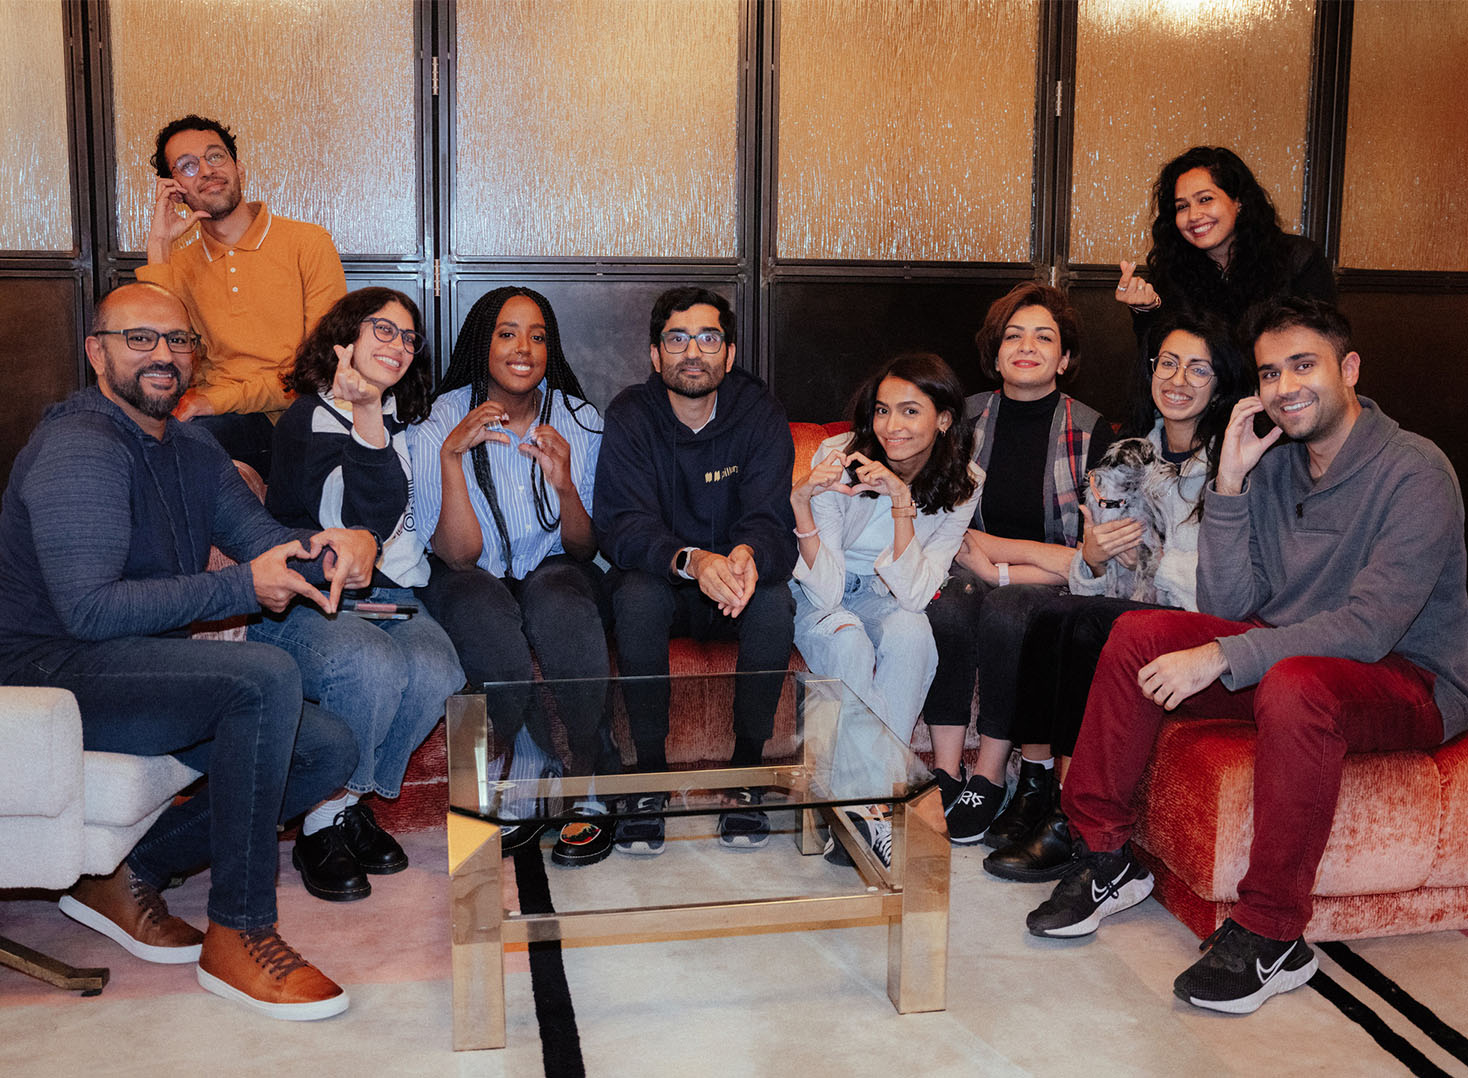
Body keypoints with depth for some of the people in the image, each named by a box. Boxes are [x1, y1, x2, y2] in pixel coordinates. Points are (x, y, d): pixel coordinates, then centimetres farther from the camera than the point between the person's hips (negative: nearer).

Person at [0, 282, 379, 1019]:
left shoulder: (193, 452, 14)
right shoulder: (79, 447, -15)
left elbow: (264, 537, 7)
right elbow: (88, 607, -23)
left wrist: (332, 545, -16)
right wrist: (241, 587, -24)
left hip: (143, 671, 9)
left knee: (329, 749, -2)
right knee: (267, 675, -31)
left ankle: (129, 874, 3)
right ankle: (240, 934, -21)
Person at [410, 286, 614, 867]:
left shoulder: (579, 420, -4)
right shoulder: (440, 423, -11)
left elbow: (583, 547, -3)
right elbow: (459, 556, -18)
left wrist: (565, 485, -24)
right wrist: (451, 455, -30)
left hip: (553, 569, 1)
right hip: (472, 580, -1)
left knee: (561, 607, -34)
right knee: (489, 620, -36)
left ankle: (590, 789, -18)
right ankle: (532, 773, -14)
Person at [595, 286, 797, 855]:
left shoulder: (760, 413, -8)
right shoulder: (630, 417, -10)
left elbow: (772, 523, -18)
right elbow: (623, 529, -22)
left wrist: (748, 555, -45)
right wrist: (692, 561, -44)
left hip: (739, 584, 1)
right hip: (660, 579, -1)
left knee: (775, 601, -30)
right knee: (637, 595, -33)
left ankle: (746, 770, -15)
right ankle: (650, 775, -20)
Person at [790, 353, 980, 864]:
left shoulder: (961, 483, -15)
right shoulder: (839, 456, -23)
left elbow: (913, 594, -24)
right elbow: (826, 592, -26)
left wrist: (901, 504, -34)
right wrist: (802, 502, -41)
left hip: (883, 593, 2)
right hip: (818, 595, -2)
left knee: (910, 634, -32)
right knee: (846, 641, -34)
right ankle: (875, 799, -25)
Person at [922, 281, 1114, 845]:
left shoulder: (1092, 432, -1)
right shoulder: (965, 419, 6)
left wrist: (997, 555, -13)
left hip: (1054, 587, -2)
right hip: (974, 570, 2)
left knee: (1005, 611, -33)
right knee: (946, 607, -31)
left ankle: (989, 777, -19)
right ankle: (946, 771, -21)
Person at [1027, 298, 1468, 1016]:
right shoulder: (1271, 466, 3)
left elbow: (1368, 627, -26)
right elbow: (1225, 606, -3)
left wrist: (1220, 658, -29)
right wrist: (1229, 484, -13)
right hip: (1292, 653, 7)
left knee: (1293, 686, -38)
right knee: (1139, 634, -11)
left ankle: (1271, 936, -25)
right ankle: (1104, 858, -4)